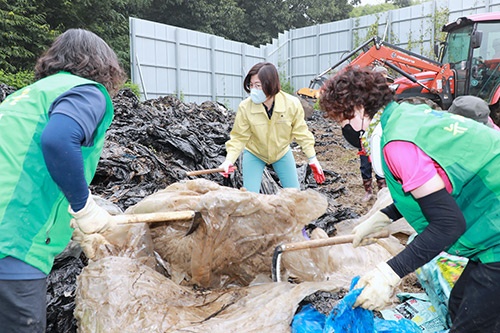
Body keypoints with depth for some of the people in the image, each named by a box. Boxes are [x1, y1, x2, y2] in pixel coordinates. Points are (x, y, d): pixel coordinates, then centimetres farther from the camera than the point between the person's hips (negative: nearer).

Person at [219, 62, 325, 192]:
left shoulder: (292, 104, -25)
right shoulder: (245, 107, -27)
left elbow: (301, 133, -13)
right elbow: (239, 138, -18)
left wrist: (313, 159, -13)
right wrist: (229, 160, -32)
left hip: (282, 152, 2)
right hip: (254, 153, -1)